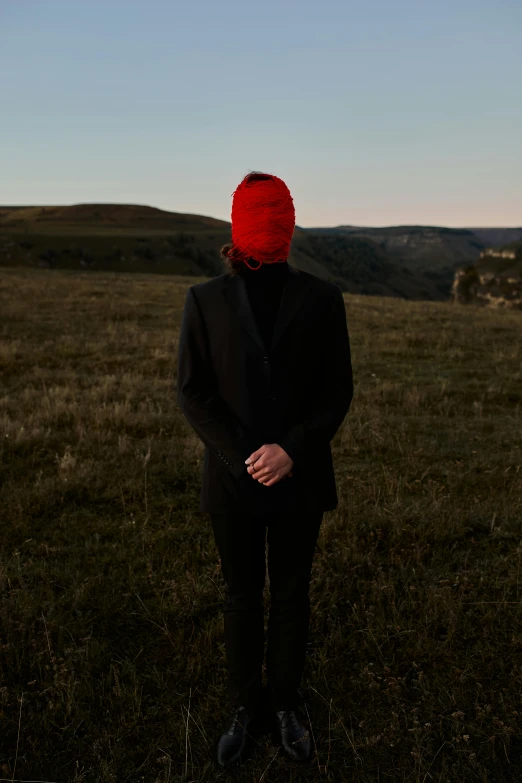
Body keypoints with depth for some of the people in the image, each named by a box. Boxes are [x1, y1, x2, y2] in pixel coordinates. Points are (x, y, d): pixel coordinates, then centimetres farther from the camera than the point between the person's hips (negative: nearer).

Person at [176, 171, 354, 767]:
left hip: (299, 479, 1)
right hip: (233, 480, 0)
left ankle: (286, 705, 39)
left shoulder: (322, 298, -4)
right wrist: (242, 458, -16)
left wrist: (291, 450, -18)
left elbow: (338, 390, -4)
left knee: (292, 595, 16)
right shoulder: (206, 299, -4)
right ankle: (244, 709, 37)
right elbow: (191, 391, -6)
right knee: (241, 596, 16)